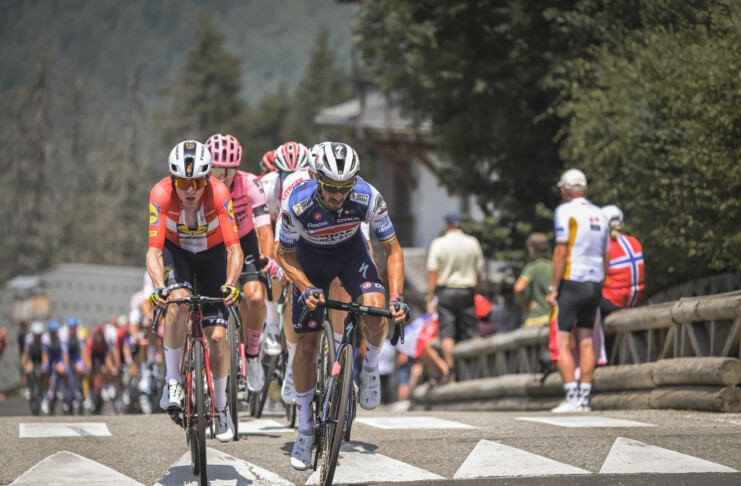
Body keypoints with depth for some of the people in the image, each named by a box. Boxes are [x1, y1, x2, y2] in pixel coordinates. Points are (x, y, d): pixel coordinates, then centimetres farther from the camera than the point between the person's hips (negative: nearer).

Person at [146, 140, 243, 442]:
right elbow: (154, 251, -35)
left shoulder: (218, 193, -32)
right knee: (178, 301, -32)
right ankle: (173, 381, -17)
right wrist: (159, 287, -52)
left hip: (212, 253, 0)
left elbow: (234, 249, -35)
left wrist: (231, 284, -52)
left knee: (217, 335, -7)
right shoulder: (161, 194, -31)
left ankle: (221, 406, 15)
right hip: (175, 250, 0)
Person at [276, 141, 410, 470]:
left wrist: (396, 297, -30)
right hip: (310, 257, 0)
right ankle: (305, 430, 11)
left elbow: (393, 249, -20)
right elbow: (285, 255, -15)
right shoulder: (297, 205, -33)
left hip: (351, 250, 0)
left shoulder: (368, 198, -31)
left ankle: (370, 368, 3)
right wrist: (307, 289, -30)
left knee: (376, 312, -29)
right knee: (306, 345, -5)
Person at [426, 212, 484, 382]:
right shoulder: (473, 243, 3)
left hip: (445, 291, -2)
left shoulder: (438, 244, -4)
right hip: (466, 291, 2)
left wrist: (430, 299, -4)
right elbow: (478, 273, 6)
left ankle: (450, 369, -6)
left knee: (447, 334, -2)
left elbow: (432, 273, -6)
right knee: (471, 331, 5)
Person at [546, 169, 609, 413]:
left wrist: (553, 289, -12)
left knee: (561, 343, -3)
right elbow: (605, 257, 15)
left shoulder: (565, 211, -8)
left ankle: (572, 398, -11)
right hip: (594, 283, 6)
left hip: (571, 282, -6)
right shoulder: (599, 214, 13)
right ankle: (584, 398, 7)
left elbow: (561, 252, -14)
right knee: (586, 341, 9)